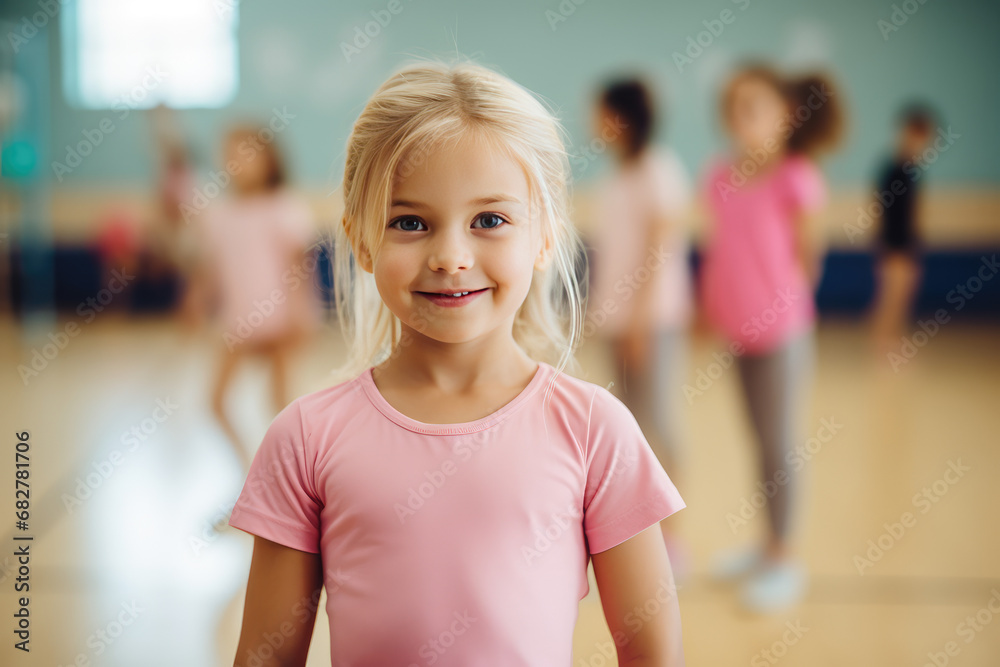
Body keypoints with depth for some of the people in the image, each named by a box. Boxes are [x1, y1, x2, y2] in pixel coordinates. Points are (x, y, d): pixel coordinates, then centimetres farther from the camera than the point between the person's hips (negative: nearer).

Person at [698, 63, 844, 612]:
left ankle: (784, 561, 14)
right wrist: (710, 306, 11)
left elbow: (806, 255, -5)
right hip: (738, 328, 6)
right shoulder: (721, 176, 3)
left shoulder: (795, 180, -13)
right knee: (761, 441, 17)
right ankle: (769, 546, 31)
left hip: (781, 332, -6)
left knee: (780, 445, 2)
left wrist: (788, 303, 0)